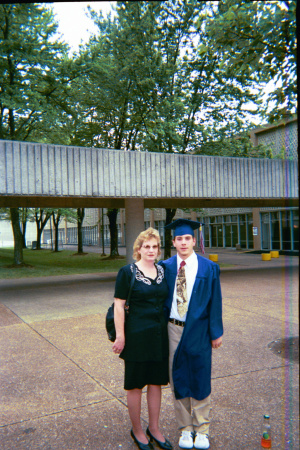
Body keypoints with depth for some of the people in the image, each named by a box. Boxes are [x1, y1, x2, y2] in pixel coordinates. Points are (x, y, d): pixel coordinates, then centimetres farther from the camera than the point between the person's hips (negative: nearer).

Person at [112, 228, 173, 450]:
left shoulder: (162, 271, 6)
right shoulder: (127, 272, -10)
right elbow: (119, 305, -11)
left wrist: (168, 328, 11)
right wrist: (120, 336, -14)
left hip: (160, 335, 5)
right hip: (137, 335, -5)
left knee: (156, 382, 15)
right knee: (135, 384, 10)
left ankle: (154, 428, 32)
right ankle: (137, 431, 29)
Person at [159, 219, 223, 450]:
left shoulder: (209, 268, -5)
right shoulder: (165, 267, 0)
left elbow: (215, 301, -3)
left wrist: (216, 332, -3)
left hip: (198, 331, -1)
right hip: (173, 329, 2)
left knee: (200, 379, 10)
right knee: (178, 379, 11)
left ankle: (202, 430, 29)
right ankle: (186, 429, 30)